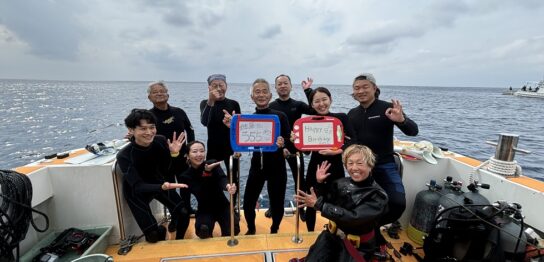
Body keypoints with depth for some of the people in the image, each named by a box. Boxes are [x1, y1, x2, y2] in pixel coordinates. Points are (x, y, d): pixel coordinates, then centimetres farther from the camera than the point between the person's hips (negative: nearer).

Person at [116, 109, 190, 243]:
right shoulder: (124, 155, -27)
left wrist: (174, 154, -31)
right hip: (136, 191, -3)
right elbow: (138, 187, -31)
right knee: (153, 234, -11)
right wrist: (163, 187, -48)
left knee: (184, 213, -10)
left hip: (159, 182, 3)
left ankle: (178, 241, 23)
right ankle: (159, 231, 28)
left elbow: (170, 170, -11)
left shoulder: (161, 141, -20)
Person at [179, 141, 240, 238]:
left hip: (222, 206, 1)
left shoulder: (213, 163, -10)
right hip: (205, 210, 0)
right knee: (203, 231, -29)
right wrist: (207, 172, -38)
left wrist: (228, 186, -55)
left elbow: (222, 179, -30)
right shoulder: (186, 176, -11)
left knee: (233, 230, -23)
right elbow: (200, 193, -26)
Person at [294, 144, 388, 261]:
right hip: (332, 236, 3)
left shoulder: (378, 196, -16)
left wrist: (318, 204, -30)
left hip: (357, 246, -2)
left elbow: (353, 218, -28)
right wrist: (319, 183, -15)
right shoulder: (342, 183, -5)